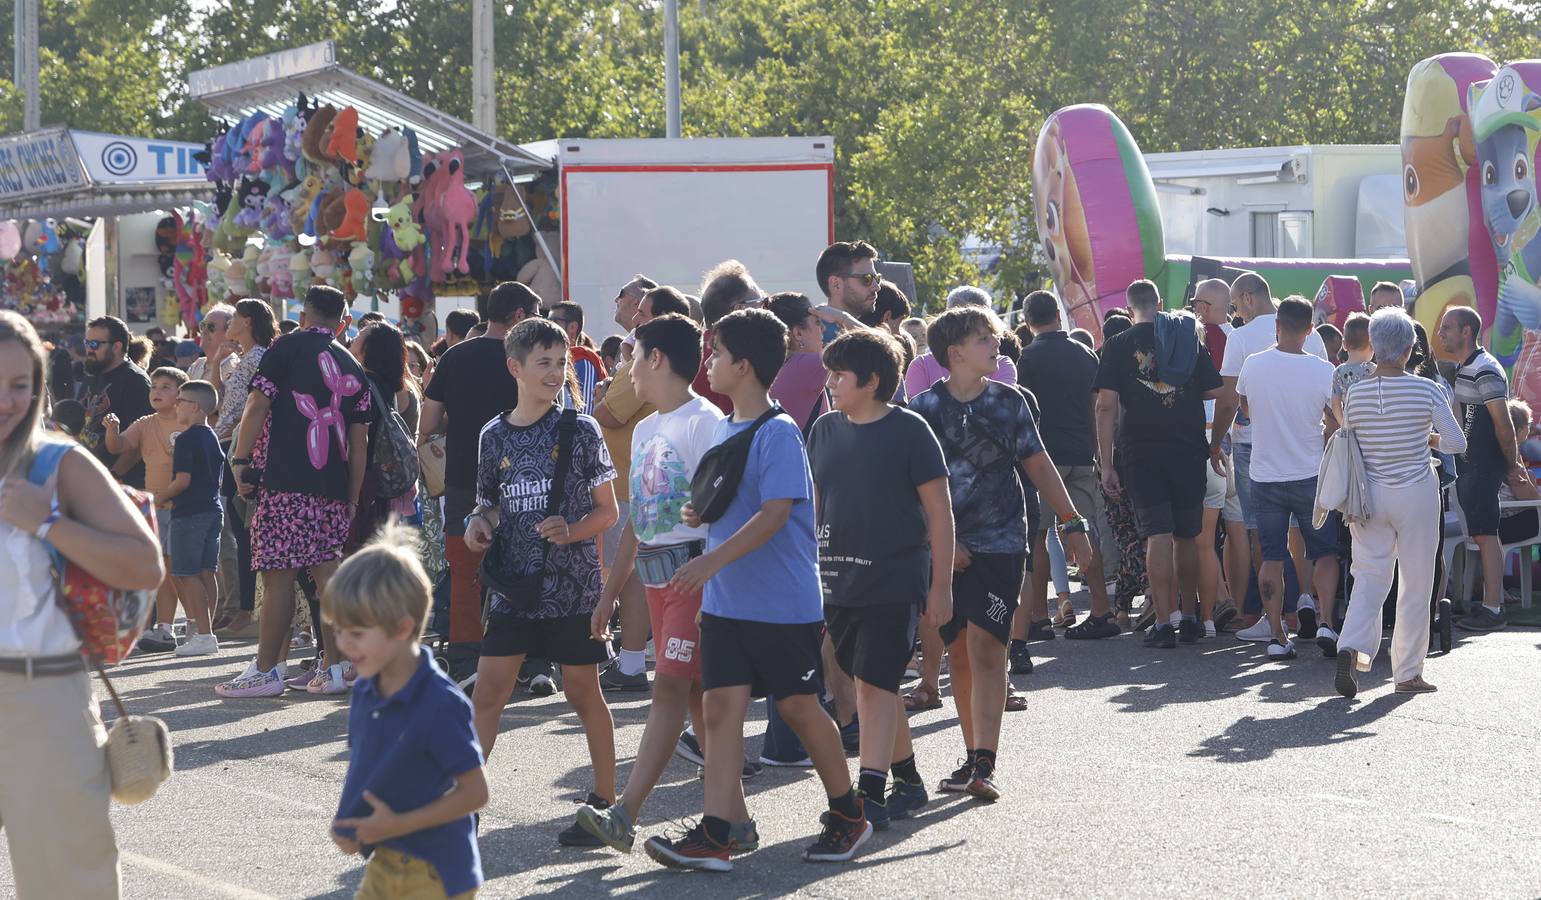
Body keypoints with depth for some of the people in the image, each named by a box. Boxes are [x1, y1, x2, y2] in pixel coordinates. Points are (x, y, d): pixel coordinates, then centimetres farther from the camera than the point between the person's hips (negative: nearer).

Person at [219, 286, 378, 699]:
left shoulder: (288, 347, 1)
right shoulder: (352, 366, 16)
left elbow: (258, 404, -8)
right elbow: (359, 440, 14)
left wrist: (239, 459, -5)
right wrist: (352, 498, 17)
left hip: (286, 481, -5)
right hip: (334, 487, 6)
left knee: (278, 572, -5)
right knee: (328, 571, 8)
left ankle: (266, 670, -3)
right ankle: (334, 668, 7)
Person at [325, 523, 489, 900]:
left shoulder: (440, 704, -23)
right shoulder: (365, 692, 2)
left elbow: (474, 792, -19)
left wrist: (399, 824, -21)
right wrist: (346, 823, -3)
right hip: (384, 864, 8)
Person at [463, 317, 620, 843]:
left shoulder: (579, 430, -3)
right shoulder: (495, 436, 6)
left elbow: (607, 511, 0)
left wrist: (570, 532, -17)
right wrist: (479, 523, -3)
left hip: (573, 587, -3)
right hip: (513, 587, 3)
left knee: (583, 694, 5)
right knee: (488, 692, -1)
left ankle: (605, 802, 16)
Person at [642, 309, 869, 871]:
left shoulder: (778, 433, -14)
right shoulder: (723, 429, 12)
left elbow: (775, 513, -23)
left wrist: (712, 560, -29)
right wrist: (698, 512, 3)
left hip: (783, 602, -7)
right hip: (725, 601, 7)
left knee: (798, 706, 4)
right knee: (720, 706, -1)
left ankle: (848, 816, 22)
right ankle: (714, 836, -4)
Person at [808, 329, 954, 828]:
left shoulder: (908, 430, -7)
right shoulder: (825, 430, 8)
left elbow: (939, 511, -5)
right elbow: (812, 505, 16)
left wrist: (941, 585, -8)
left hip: (895, 581, -6)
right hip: (838, 582, 6)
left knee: (875, 684, -11)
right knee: (869, 686, 12)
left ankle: (870, 795, -10)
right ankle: (908, 779, 25)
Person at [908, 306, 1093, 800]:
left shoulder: (1009, 401, 4)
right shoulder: (925, 407, -1)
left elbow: (1037, 464, 12)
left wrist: (1072, 522, 12)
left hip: (1001, 542, -1)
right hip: (946, 548, 1)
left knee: (985, 648, -11)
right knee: (959, 652, 7)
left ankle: (984, 766, -16)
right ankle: (974, 756, 18)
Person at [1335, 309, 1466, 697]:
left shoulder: (1355, 393, -4)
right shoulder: (1427, 391, -11)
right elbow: (1457, 442, -6)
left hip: (1369, 494, 2)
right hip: (1416, 494, -2)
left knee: (1369, 577, 7)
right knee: (1415, 584, 7)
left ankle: (1352, 646, -17)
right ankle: (1408, 672, 11)